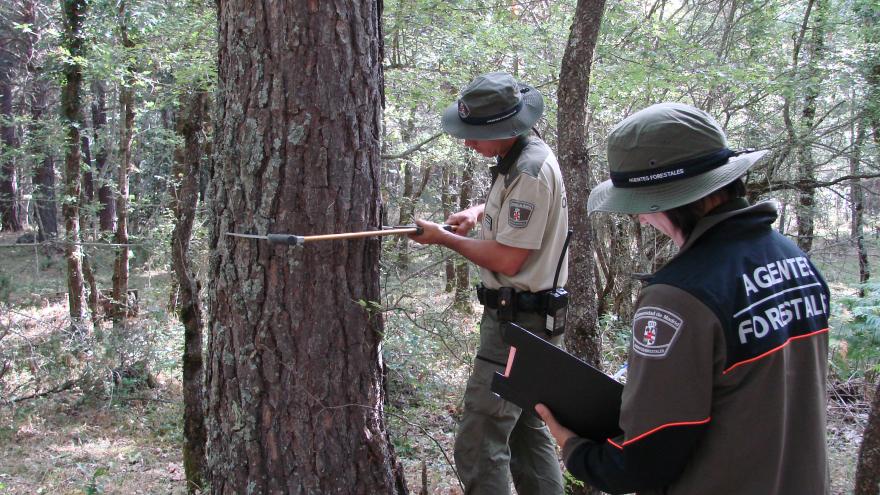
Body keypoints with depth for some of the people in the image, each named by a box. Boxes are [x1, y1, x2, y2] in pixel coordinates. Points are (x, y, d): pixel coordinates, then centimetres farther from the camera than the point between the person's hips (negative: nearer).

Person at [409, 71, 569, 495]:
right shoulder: (521, 157, 10)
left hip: (518, 323, -11)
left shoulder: (531, 170, -21)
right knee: (528, 431, 19)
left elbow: (507, 259, -23)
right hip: (529, 317, 11)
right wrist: (479, 211, 10)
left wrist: (443, 238, -11)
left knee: (478, 447, -10)